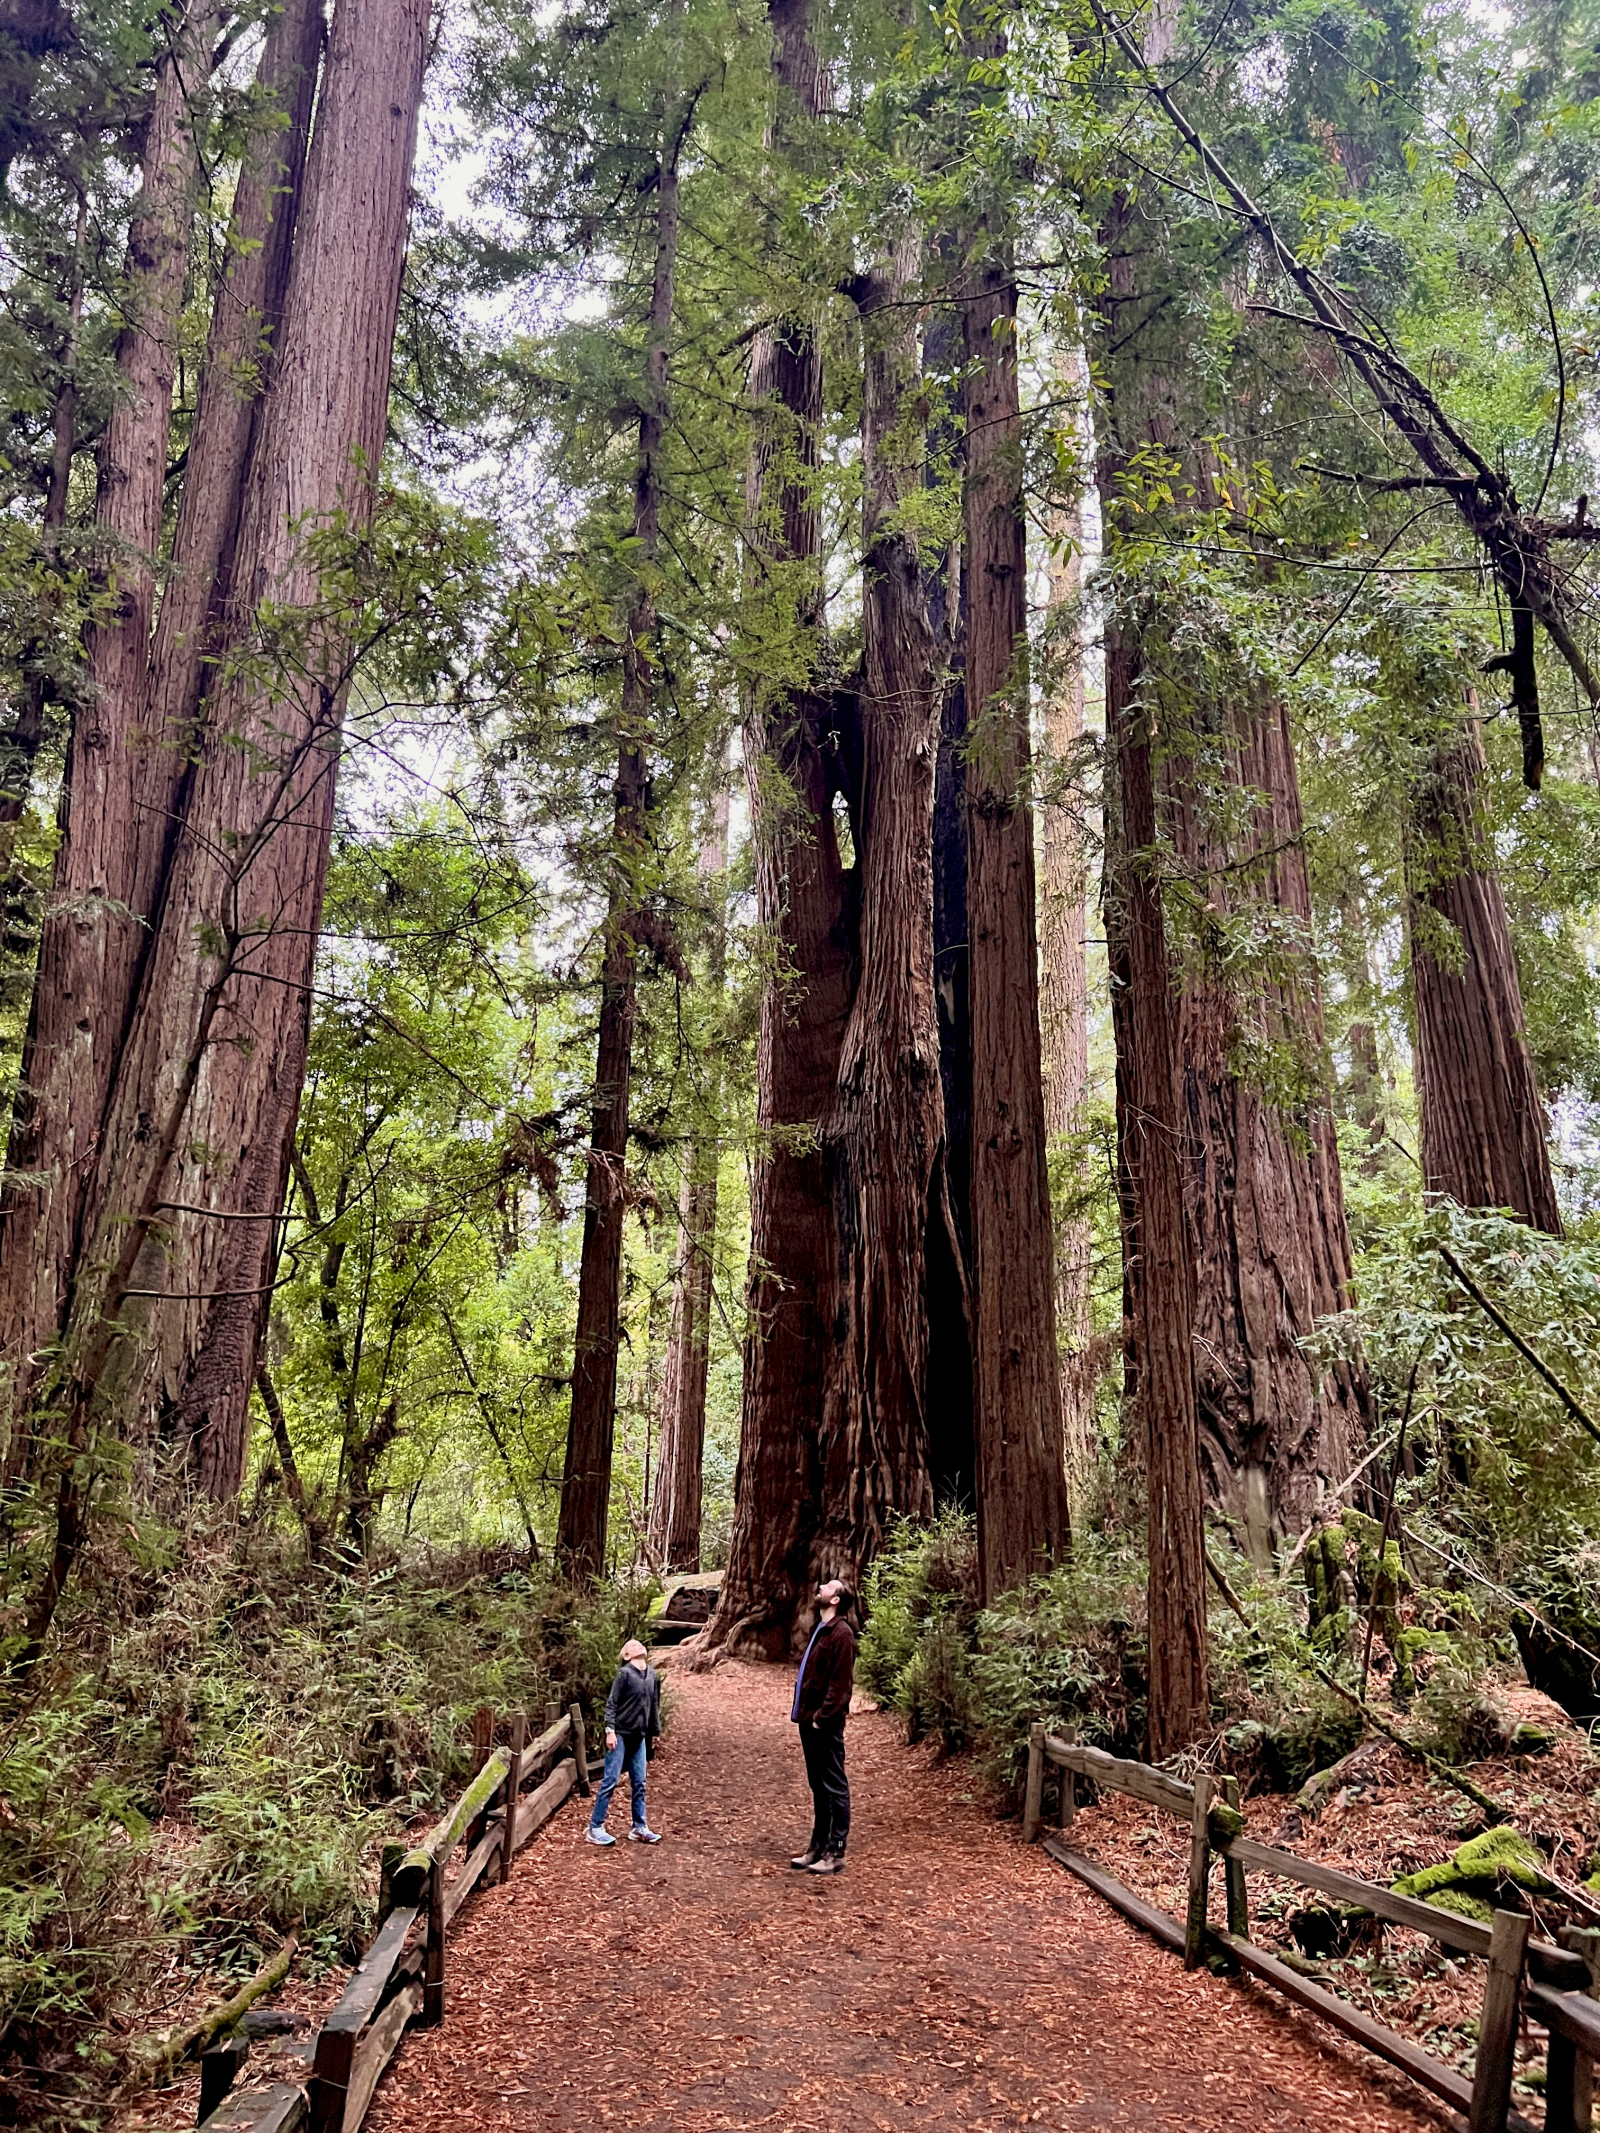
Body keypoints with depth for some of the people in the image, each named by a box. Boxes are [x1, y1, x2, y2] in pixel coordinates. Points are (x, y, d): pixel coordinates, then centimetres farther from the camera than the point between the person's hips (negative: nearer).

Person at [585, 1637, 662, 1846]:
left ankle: (639, 1828, 19)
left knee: (639, 1783, 10)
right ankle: (595, 1828, 4)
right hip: (620, 1735, -6)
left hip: (639, 1737, 6)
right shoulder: (625, 1674, -10)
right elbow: (611, 1704, -11)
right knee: (610, 1781, -4)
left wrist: (654, 1732, 18)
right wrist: (610, 1730, -17)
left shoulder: (653, 1676, 8)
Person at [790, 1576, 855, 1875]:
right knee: (818, 1786, 17)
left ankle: (835, 1854, 5)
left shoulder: (841, 1634, -15)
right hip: (810, 1720, 10)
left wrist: (822, 1716, -20)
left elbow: (840, 1683, -19)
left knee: (834, 1788, -1)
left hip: (826, 1725, -10)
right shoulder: (821, 1630, 15)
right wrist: (804, 1713, 13)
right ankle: (818, 1847, 26)